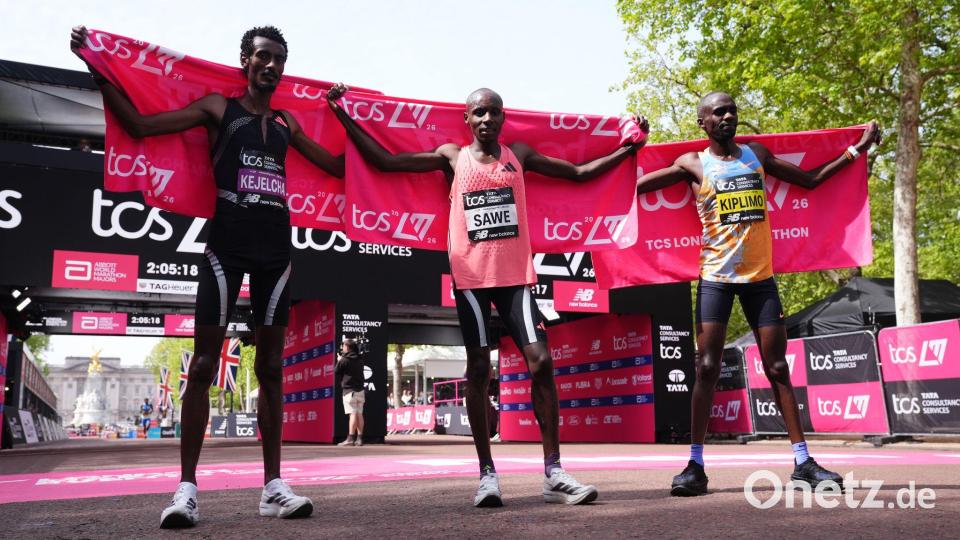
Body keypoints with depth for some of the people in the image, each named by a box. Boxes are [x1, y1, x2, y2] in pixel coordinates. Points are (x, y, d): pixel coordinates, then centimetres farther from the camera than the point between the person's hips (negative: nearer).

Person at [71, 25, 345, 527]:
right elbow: (140, 125, 1)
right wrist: (98, 71, -3)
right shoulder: (218, 107, 7)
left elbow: (338, 166, 24)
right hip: (227, 245, -4)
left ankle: (273, 486, 7)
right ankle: (187, 487, -2)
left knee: (270, 367, 4)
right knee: (204, 363, -5)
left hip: (275, 249, 4)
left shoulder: (287, 123, 18)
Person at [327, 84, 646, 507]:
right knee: (479, 369, 2)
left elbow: (579, 173, 20)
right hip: (471, 277, -1)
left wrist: (628, 147, 18)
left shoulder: (519, 155, 12)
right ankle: (487, 473, 9)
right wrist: (343, 115, 3)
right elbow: (384, 161, 6)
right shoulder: (451, 157, 7)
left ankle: (553, 474, -2)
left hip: (515, 274, 2)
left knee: (541, 362, -8)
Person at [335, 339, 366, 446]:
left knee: (353, 414, -11)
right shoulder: (359, 360, 12)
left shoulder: (344, 360, -9)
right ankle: (359, 438, 8)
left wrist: (339, 361, 12)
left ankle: (350, 438, -13)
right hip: (360, 390, 7)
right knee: (359, 414, 6)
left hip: (349, 390, -6)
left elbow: (336, 373, -3)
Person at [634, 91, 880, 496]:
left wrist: (857, 150, 20)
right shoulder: (693, 164, 2)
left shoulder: (756, 154, 13)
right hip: (716, 277, -3)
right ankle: (695, 465, 0)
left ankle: (802, 461, 12)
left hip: (760, 275, 3)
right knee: (707, 368, -5)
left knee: (778, 368, 5)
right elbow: (635, 185, -3)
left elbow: (811, 180, 21)